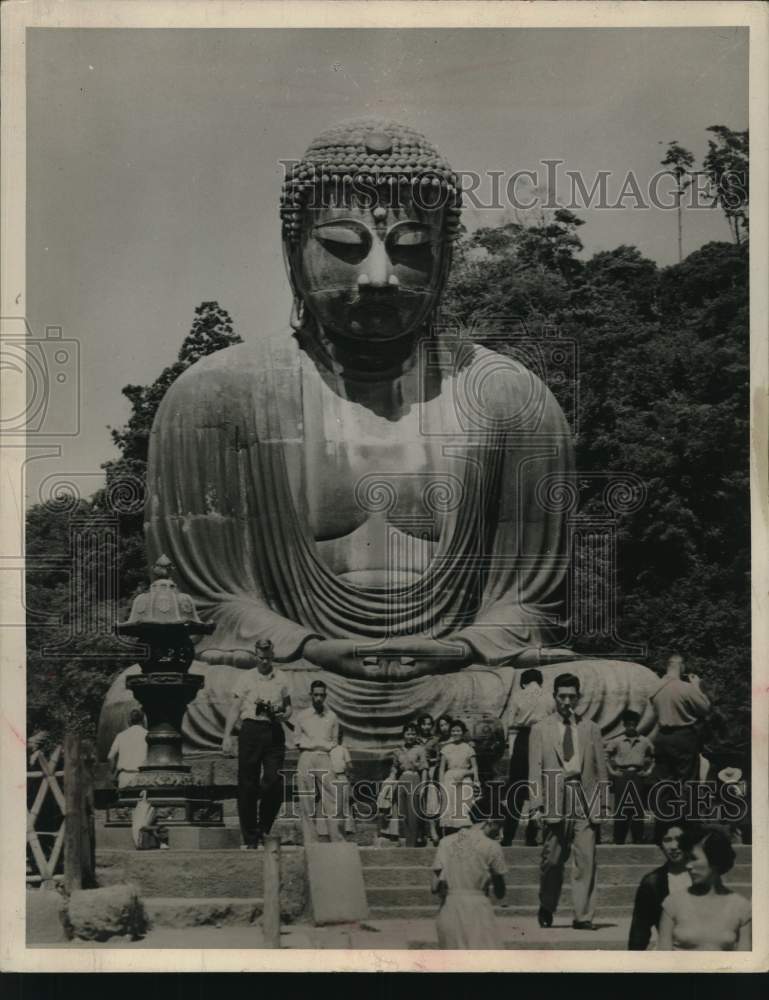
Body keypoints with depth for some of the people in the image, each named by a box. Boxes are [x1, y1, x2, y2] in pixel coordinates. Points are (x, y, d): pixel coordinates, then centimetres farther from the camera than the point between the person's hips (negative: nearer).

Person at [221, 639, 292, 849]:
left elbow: (288, 706, 19)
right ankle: (249, 839, 5)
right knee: (247, 785, -1)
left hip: (274, 731, 2)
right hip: (251, 730, -2)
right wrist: (227, 736, -6)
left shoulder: (281, 678, 12)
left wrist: (284, 714, -4)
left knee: (274, 781, -8)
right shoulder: (247, 678, 5)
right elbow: (235, 708, 3)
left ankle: (264, 831, 10)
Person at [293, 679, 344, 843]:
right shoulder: (301, 716, 13)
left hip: (325, 759, 1)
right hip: (306, 758, 0)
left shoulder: (332, 716, 17)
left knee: (332, 802, -9)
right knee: (307, 804, -4)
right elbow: (298, 740, 7)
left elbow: (335, 742, 15)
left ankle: (337, 841, -11)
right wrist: (324, 743, 3)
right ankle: (310, 843, -4)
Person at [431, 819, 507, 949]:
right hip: (476, 910, -5)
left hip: (448, 913, 5)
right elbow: (500, 893, 6)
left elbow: (435, 886, 2)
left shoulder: (445, 842, 9)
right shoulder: (492, 847, -1)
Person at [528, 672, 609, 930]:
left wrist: (603, 802, 4)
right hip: (555, 800, -1)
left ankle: (583, 916, -1)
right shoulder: (540, 730, 8)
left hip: (585, 801, 1)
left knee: (586, 860, -6)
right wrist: (537, 804, -5)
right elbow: (535, 771, 4)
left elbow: (601, 768, 11)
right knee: (552, 861, 4)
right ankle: (546, 909, 25)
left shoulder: (591, 729, 12)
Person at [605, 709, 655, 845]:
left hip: (638, 776, 1)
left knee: (638, 808, 0)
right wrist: (611, 771, -1)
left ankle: (638, 840, 6)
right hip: (622, 776, -1)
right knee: (620, 808, -2)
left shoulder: (645, 742, 8)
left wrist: (649, 771, 4)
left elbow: (652, 758, 16)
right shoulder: (616, 741, 4)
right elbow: (607, 757, 9)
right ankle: (618, 841, 2)